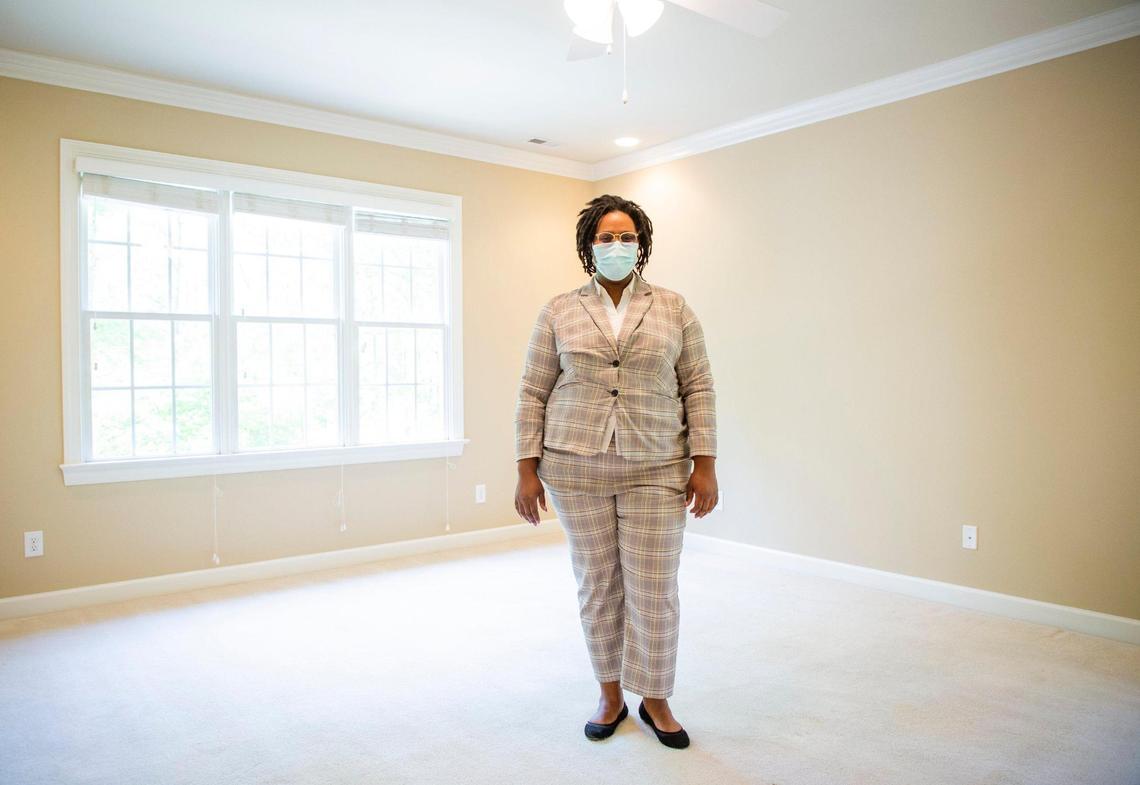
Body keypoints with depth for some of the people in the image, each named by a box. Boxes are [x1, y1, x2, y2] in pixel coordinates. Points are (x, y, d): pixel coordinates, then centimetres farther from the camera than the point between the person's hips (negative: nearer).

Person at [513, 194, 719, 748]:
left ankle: (655, 701, 25)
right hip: (576, 466, 1)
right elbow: (532, 393, 3)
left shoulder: (674, 308, 5)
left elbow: (698, 388, 3)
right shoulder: (558, 312, 4)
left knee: (654, 589, 3)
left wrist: (705, 465, -3)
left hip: (656, 469, 0)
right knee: (597, 584, 10)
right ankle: (610, 696, 29)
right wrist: (527, 470, -2)